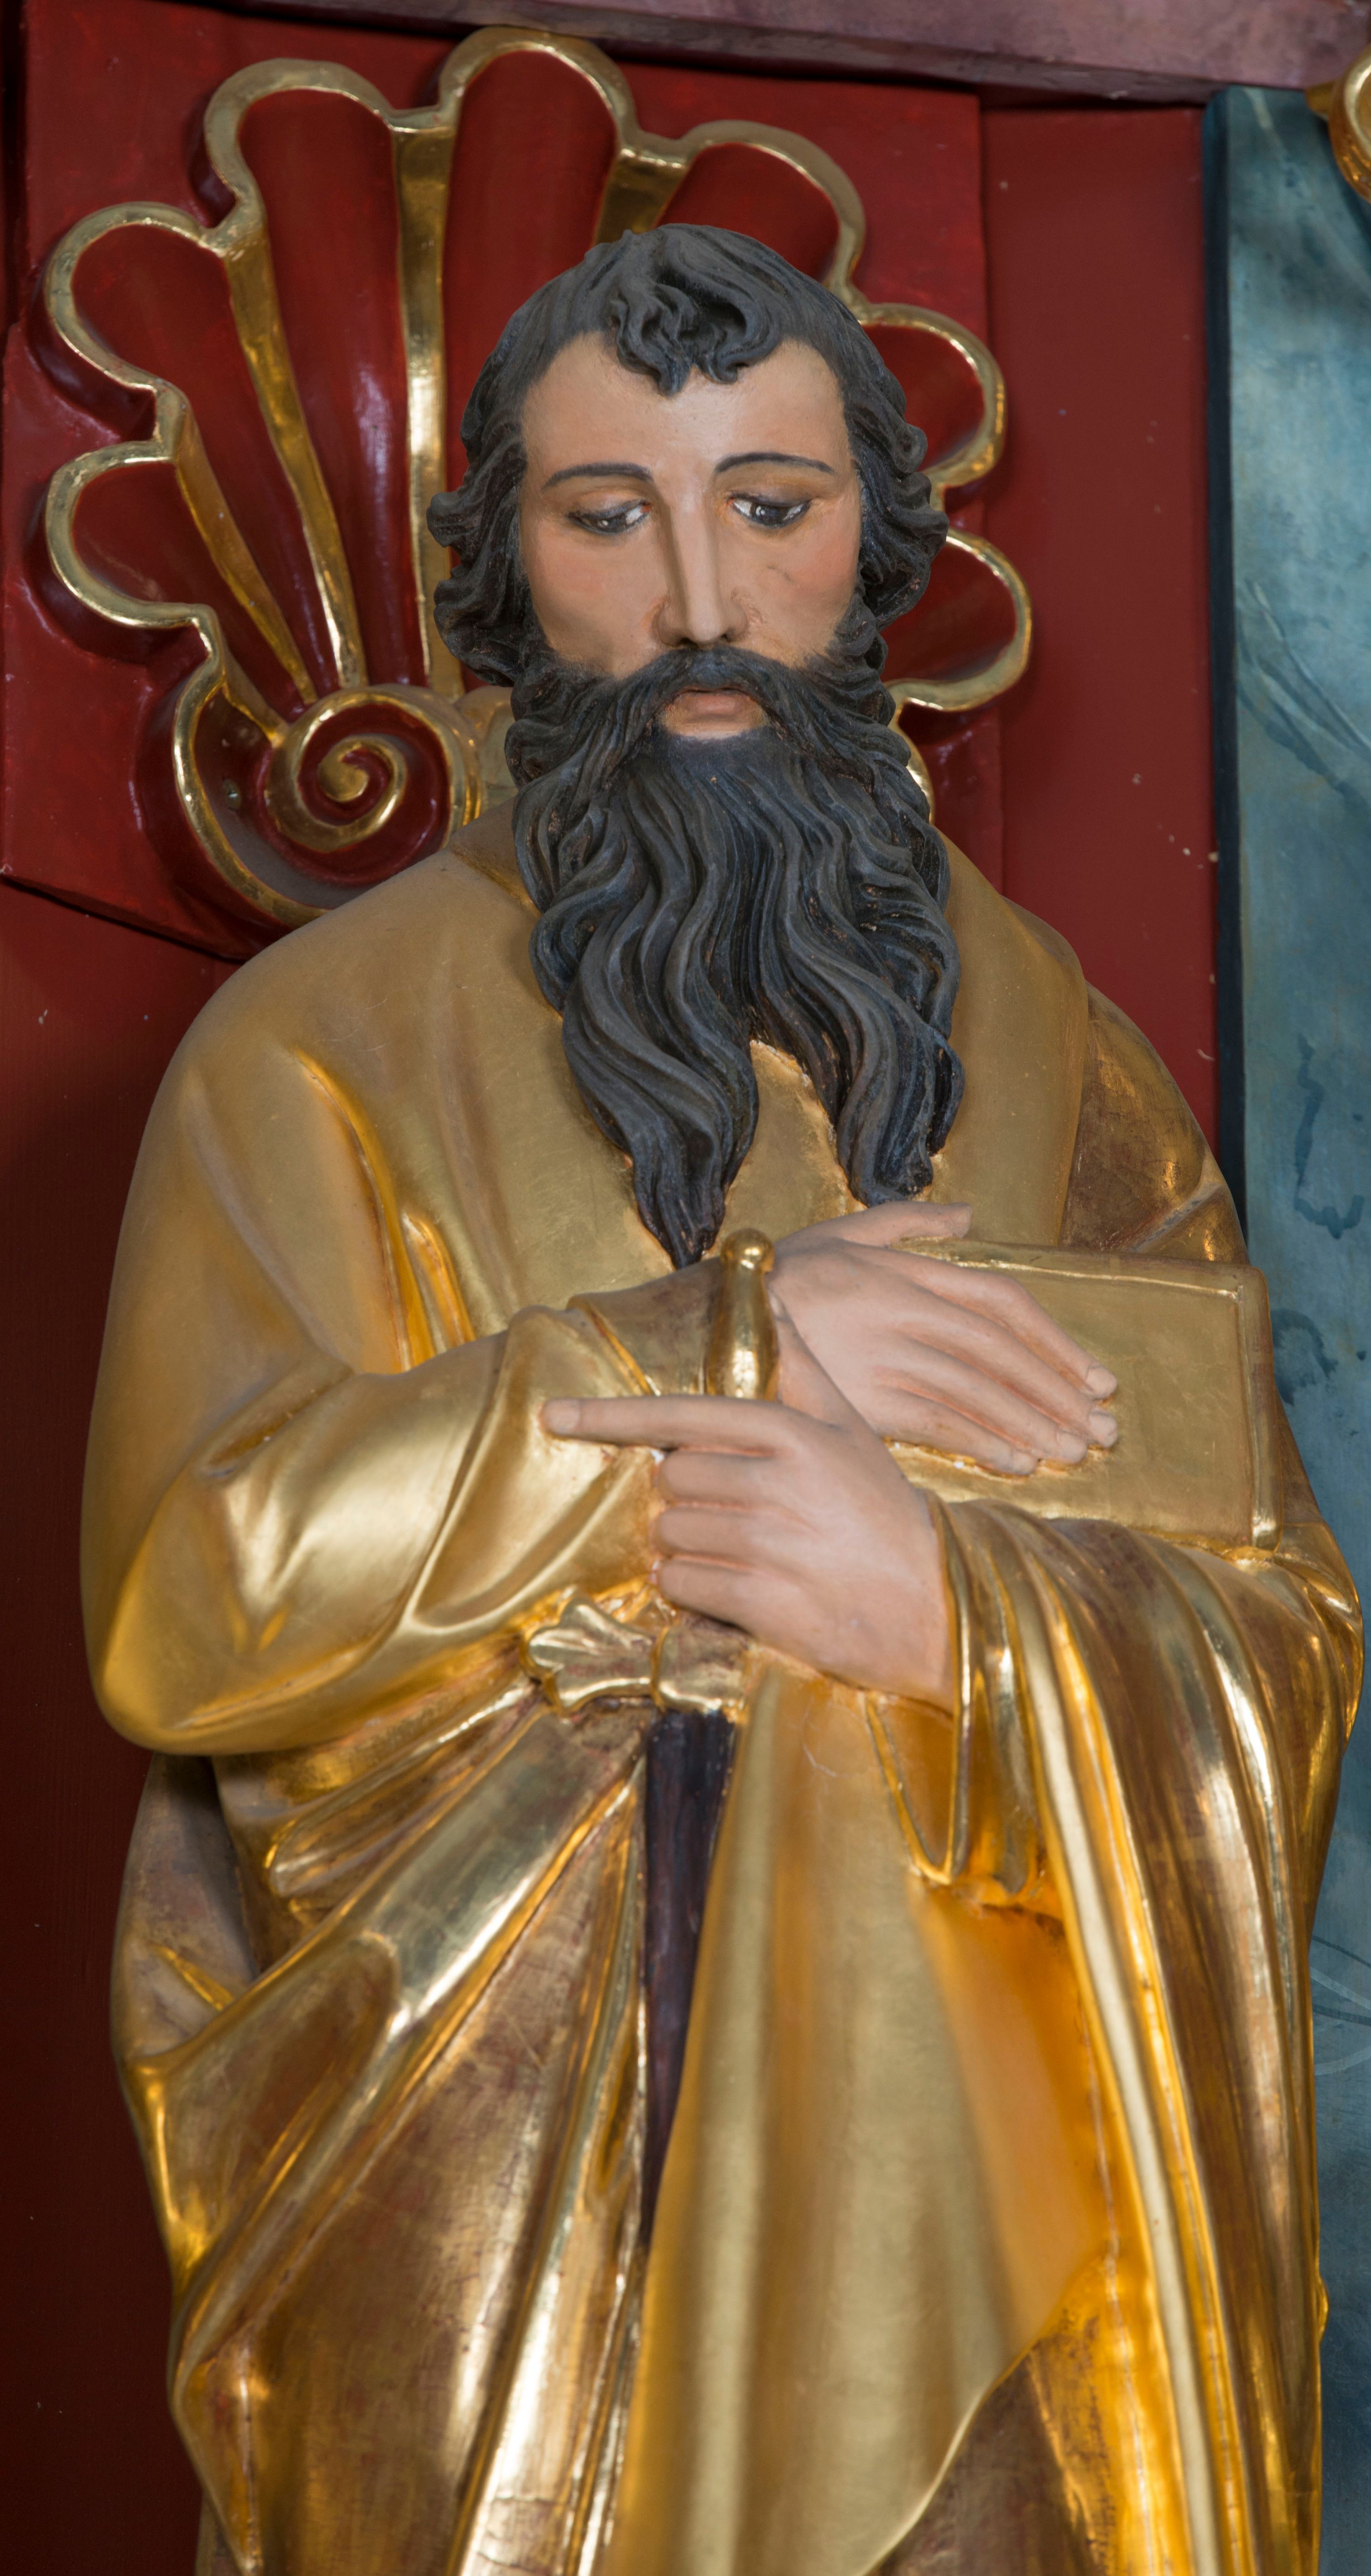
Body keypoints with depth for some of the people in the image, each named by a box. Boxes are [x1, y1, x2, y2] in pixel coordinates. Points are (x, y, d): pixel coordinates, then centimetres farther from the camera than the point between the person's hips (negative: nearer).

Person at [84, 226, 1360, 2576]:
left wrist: (956, 1617, -18)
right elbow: (188, 1605, -12)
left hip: (970, 2192, 2)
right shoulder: (321, 1042, 1)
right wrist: (718, 1346, -16)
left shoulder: (1045, 1041, 6)